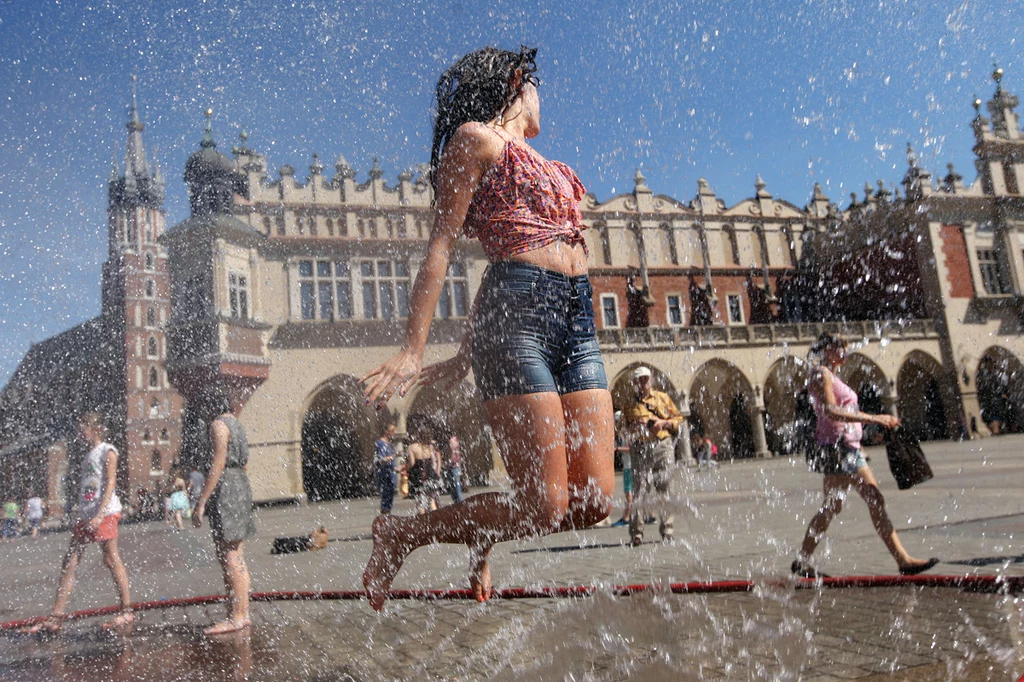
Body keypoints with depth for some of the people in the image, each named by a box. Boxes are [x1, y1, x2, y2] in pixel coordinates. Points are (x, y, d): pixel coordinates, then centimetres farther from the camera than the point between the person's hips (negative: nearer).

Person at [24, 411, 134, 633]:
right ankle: (55, 618, 6)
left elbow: (110, 484, -12)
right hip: (85, 513, 8)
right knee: (69, 562, 4)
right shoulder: (89, 455, 21)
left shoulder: (107, 451, -3)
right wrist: (79, 513, 15)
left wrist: (100, 514, -21)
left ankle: (127, 611, 2)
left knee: (111, 559, -6)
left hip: (105, 512, -8)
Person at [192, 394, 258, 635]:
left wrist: (201, 501, -18)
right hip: (240, 485, 9)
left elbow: (218, 464, -17)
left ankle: (238, 616, -6)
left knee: (229, 556, -8)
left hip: (224, 488, -9)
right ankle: (240, 614, 15)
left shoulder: (219, 424, -10)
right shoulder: (235, 424, 17)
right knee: (234, 555, 11)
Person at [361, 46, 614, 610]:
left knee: (594, 501, -2)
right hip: (515, 315, -7)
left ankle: (484, 531, 25)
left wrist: (462, 357, 20)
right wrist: (412, 351, -12)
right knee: (544, 507, -11)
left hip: (575, 318, 8)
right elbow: (442, 246, -3)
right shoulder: (475, 138, 6)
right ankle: (399, 534, 9)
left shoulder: (536, 163, 30)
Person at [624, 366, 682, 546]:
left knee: (664, 487, 0)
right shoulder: (629, 403, 14)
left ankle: (667, 530, 10)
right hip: (640, 448, -1)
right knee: (640, 489, -9)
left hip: (663, 445, 1)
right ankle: (636, 533, -7)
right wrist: (633, 427, -6)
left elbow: (679, 419, 16)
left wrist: (664, 423, -2)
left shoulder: (663, 398, 17)